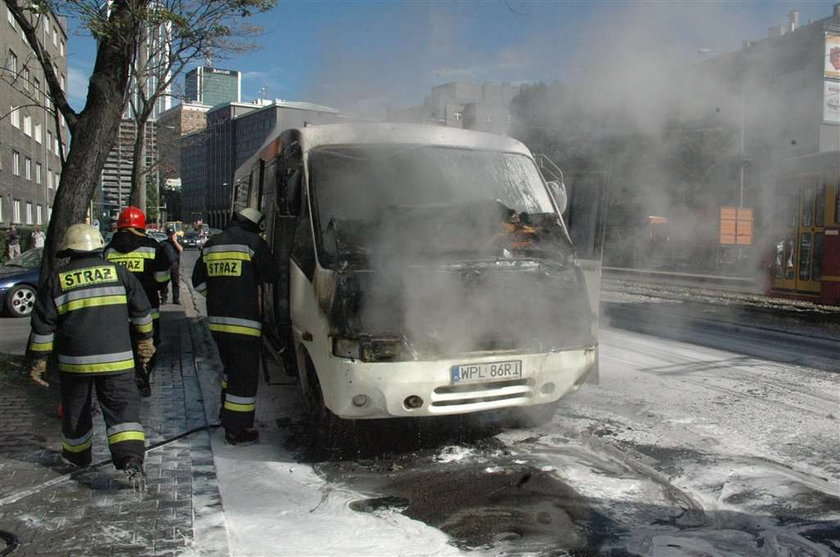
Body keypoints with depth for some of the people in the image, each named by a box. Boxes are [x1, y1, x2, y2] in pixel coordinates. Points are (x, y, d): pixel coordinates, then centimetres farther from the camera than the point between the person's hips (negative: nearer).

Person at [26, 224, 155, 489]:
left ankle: (77, 453, 39)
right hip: (117, 360, -1)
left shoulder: (56, 280, 1)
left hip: (74, 361, 1)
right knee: (122, 408, 0)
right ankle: (131, 458, -17)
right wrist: (145, 340, 19)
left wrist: (37, 361, 10)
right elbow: (142, 310, 5)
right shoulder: (117, 271, 1)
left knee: (76, 409, 21)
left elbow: (42, 326, 2)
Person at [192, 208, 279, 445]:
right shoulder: (254, 242, -8)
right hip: (243, 322, -7)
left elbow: (198, 281, 15)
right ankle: (236, 430, 5)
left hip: (216, 320, 7)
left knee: (231, 368, 24)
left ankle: (227, 416, 35)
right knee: (245, 374, 1)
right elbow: (272, 276, -3)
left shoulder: (211, 244, 12)